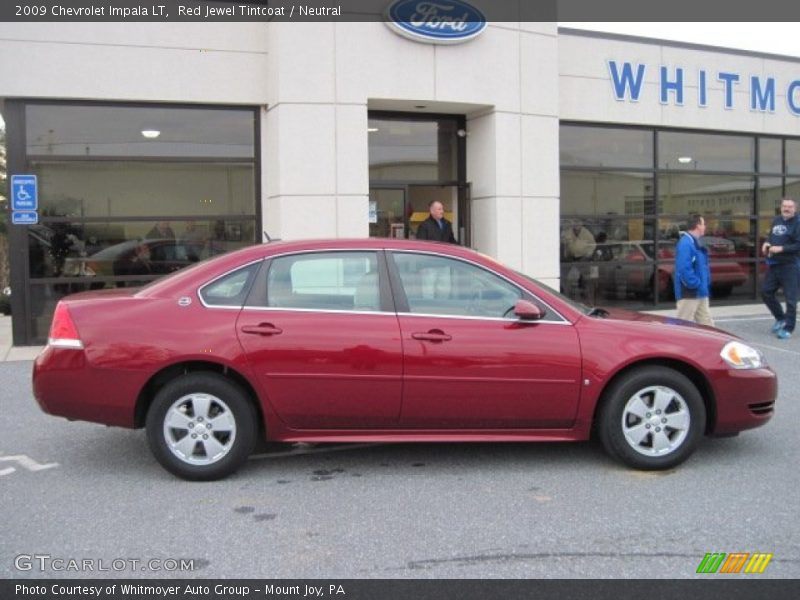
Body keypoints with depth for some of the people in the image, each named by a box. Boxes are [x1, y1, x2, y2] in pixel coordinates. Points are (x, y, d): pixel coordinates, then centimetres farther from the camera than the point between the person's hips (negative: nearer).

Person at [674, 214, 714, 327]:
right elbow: (684, 269, -27)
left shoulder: (696, 243, 15)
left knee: (707, 324, 14)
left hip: (700, 294, 10)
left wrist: (704, 285, 13)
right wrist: (696, 285, -23)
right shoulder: (685, 243, -18)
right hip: (689, 294, -10)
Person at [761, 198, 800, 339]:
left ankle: (788, 328, 5)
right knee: (766, 292, 13)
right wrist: (767, 243, 4)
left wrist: (781, 248, -22)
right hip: (773, 264, 8)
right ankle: (780, 318, 32)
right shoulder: (776, 220, 11)